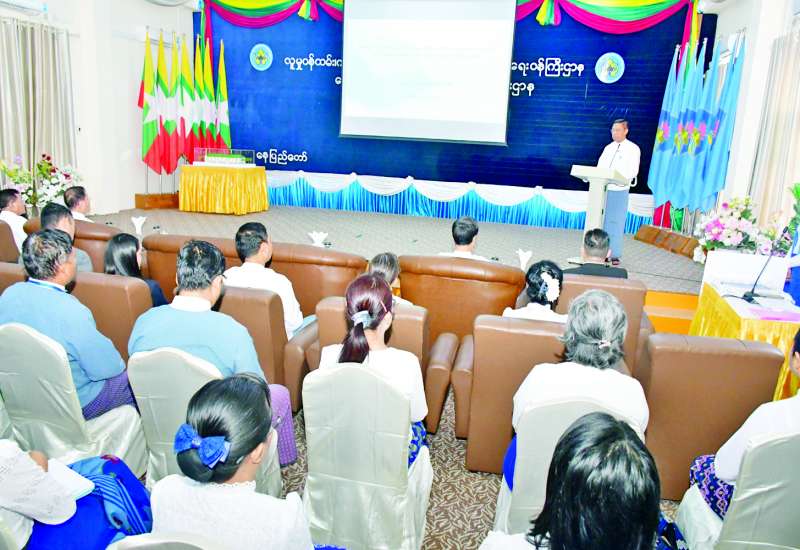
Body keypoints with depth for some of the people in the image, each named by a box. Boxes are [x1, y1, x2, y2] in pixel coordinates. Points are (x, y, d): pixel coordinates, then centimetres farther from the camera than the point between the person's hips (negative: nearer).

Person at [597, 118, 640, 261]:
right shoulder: (608, 148, 16)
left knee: (615, 222, -3)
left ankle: (614, 255, 3)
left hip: (619, 191, -5)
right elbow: (599, 167, 13)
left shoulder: (633, 149, 1)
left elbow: (633, 171, -9)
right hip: (602, 189, 5)